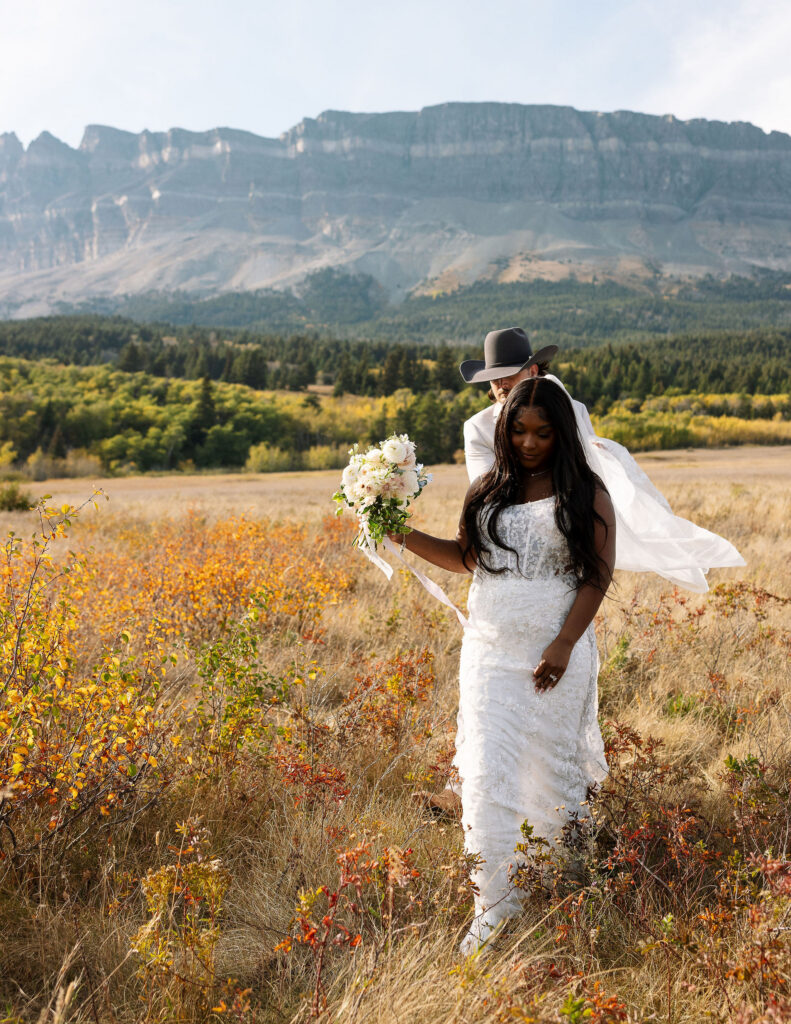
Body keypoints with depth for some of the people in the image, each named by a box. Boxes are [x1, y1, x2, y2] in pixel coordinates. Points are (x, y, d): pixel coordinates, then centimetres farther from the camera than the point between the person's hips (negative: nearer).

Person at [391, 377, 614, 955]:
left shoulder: (586, 493, -2)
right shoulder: (488, 489, 9)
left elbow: (598, 574, -5)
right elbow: (466, 558, 15)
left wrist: (565, 645, -14)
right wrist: (408, 537, 1)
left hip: (557, 649, -3)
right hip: (491, 647, 3)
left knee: (551, 765, 10)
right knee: (486, 770, -3)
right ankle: (495, 900, 8)